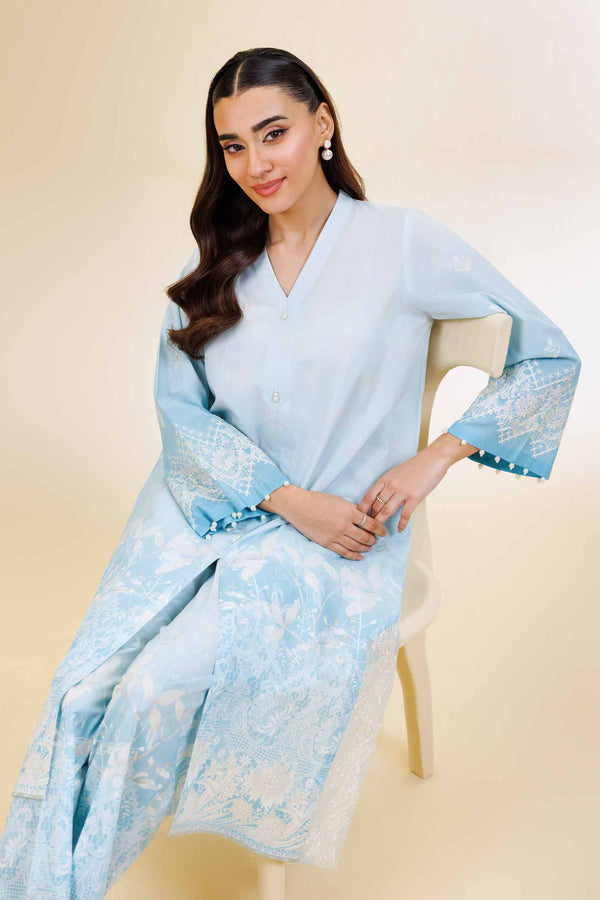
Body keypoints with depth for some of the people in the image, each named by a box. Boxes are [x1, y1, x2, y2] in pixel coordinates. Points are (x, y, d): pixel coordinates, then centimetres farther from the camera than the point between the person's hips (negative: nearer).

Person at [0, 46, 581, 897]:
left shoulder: (403, 241, -3)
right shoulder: (214, 265, 9)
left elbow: (551, 358, 1)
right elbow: (178, 406, 2)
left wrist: (437, 454, -9)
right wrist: (290, 499, -12)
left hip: (339, 534, -3)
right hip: (206, 505, 4)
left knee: (159, 688, -21)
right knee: (84, 688, -18)